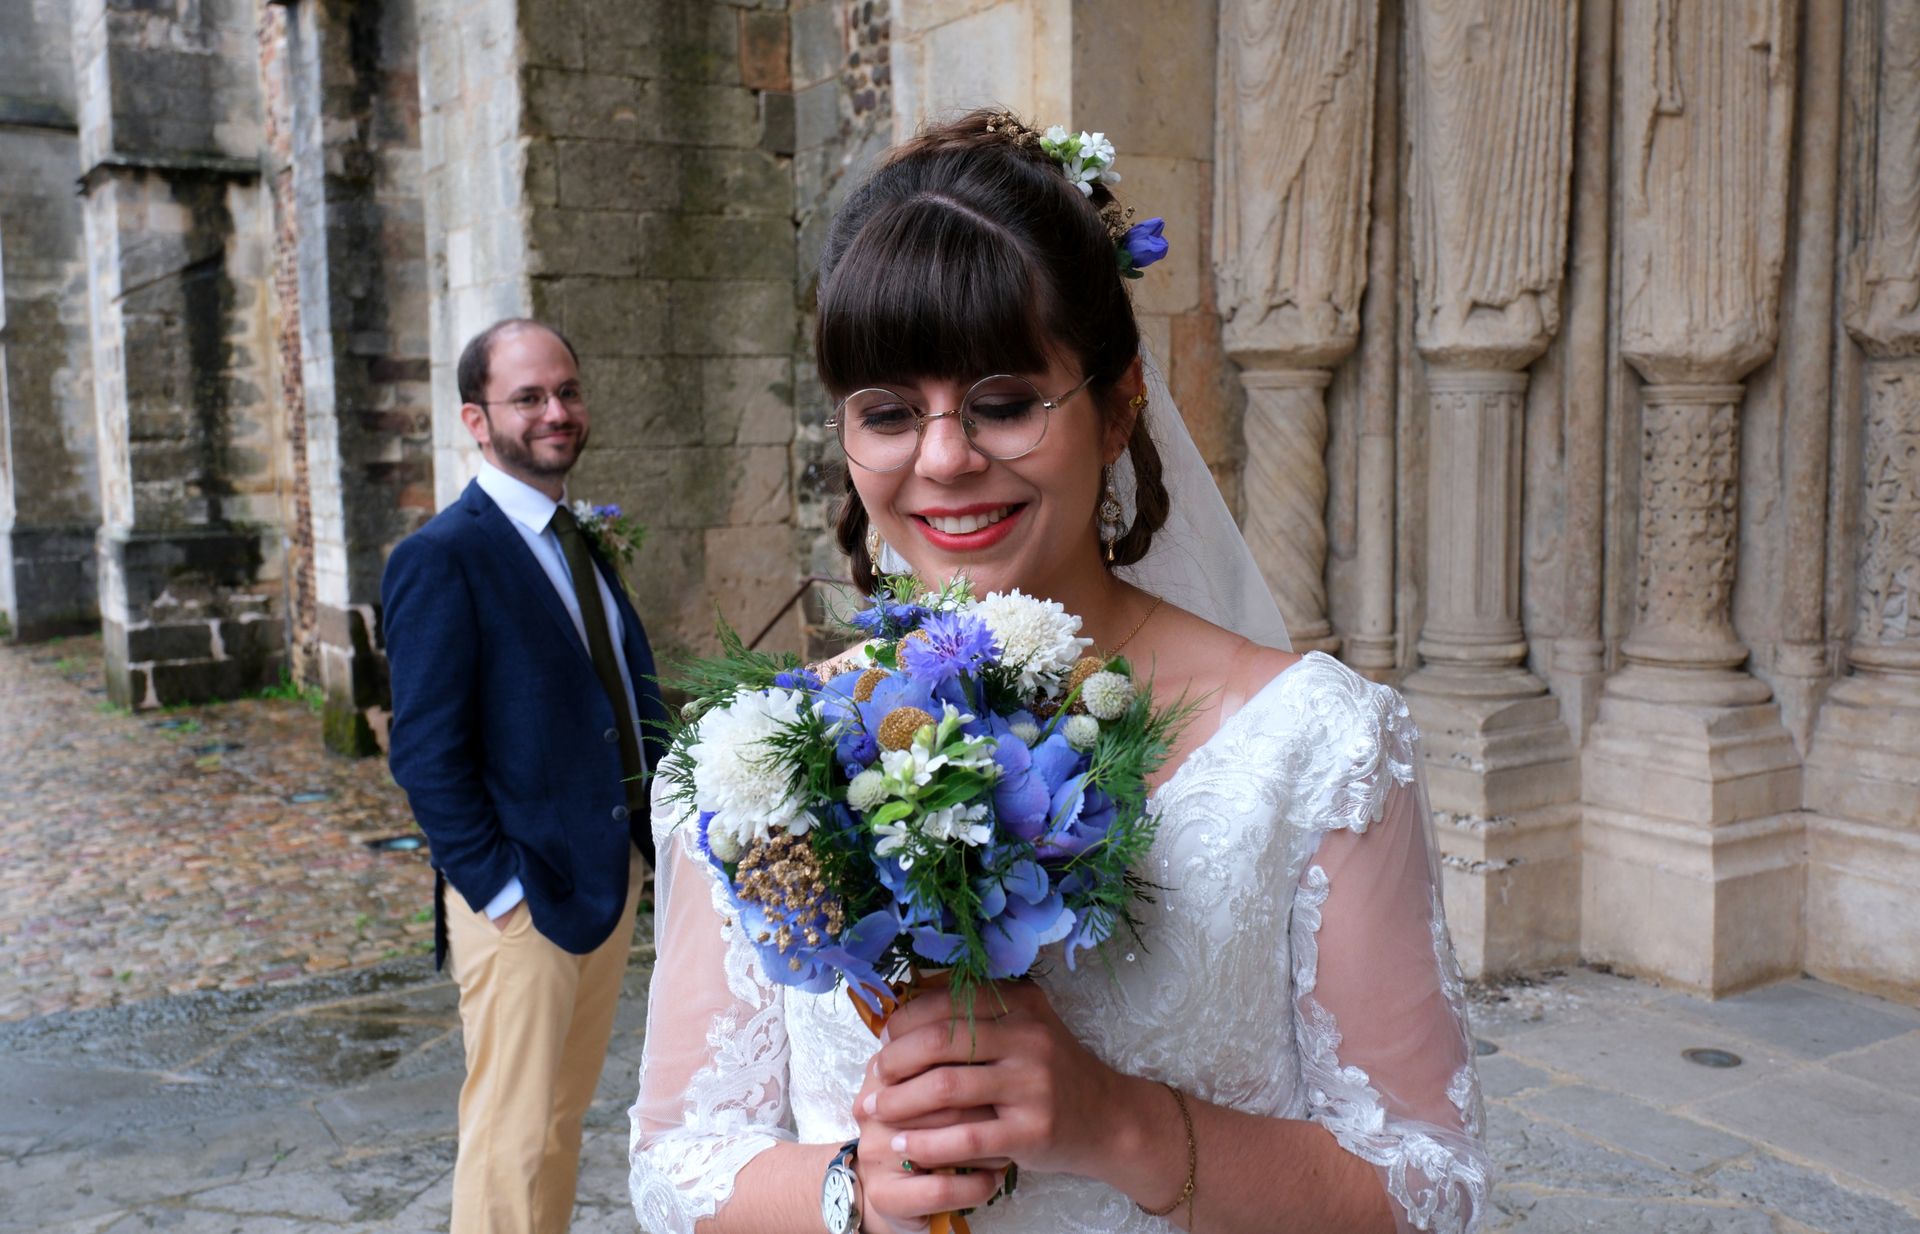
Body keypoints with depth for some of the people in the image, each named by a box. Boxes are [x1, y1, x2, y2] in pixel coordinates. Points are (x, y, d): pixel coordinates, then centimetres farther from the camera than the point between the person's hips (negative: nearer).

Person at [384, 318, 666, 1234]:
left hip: (614, 875, 8)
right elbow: (427, 756, -15)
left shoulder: (587, 542, 12)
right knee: (513, 1136, 2)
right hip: (523, 897, -7)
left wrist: (658, 838, 3)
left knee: (565, 1113, 18)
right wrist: (500, 892, -16)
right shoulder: (442, 557, -13)